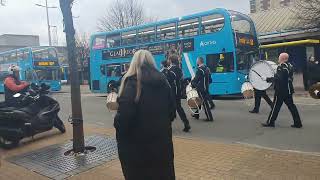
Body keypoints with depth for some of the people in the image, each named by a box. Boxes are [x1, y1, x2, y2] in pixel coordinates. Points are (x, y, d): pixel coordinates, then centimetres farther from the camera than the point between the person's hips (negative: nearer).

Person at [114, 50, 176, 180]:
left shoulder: (132, 82, -14)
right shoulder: (162, 80, 5)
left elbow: (124, 114, -21)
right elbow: (172, 110, 9)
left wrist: (117, 125, -1)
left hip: (137, 142, -5)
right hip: (161, 138, 6)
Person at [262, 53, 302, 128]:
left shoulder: (281, 67, -17)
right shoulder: (290, 66, 11)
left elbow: (278, 79, -23)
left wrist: (269, 79, -11)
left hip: (281, 90, -8)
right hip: (288, 90, 9)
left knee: (276, 106, 0)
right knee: (291, 106, 11)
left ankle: (270, 122, 10)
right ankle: (297, 123, 13)